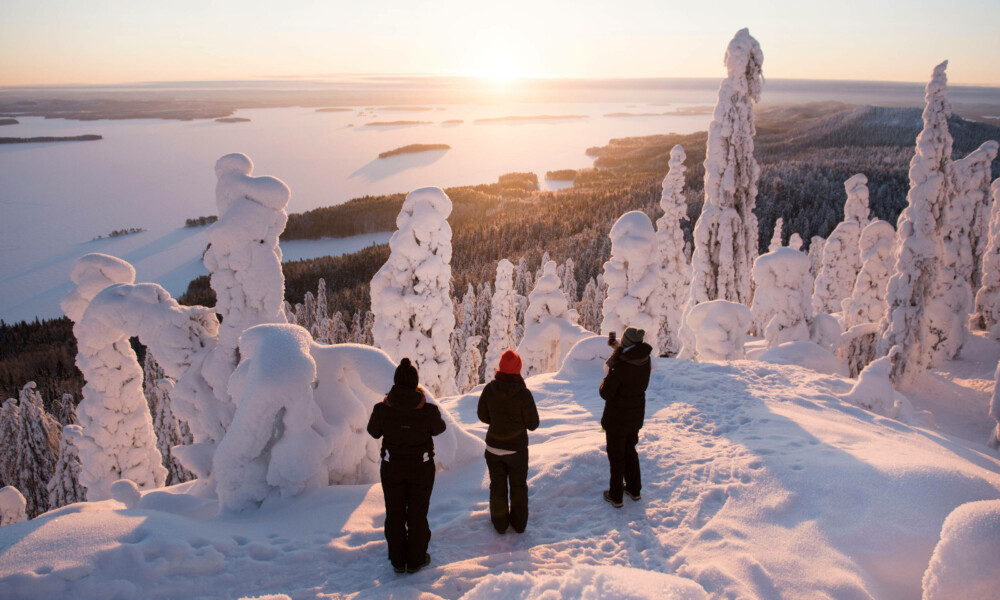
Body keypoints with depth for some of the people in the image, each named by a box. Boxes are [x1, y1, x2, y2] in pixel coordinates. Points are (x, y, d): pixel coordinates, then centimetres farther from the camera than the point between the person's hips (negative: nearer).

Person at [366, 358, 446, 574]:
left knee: (395, 514, 19)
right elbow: (439, 428, -1)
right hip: (421, 469, -1)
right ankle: (416, 560, 29)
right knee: (417, 514, 17)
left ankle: (397, 560, 32)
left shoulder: (383, 408, -20)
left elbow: (374, 432, -1)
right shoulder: (427, 410, -22)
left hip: (392, 468, 1)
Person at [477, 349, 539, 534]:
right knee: (518, 486, 20)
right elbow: (533, 424, -14)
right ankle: (519, 523, 34)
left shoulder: (489, 389, -14)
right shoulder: (523, 393, -22)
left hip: (493, 447, 2)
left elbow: (483, 416, -1)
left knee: (497, 486, 20)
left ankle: (500, 524, 33)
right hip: (517, 448, -2)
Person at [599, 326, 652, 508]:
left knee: (616, 455, 10)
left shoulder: (619, 365, -29)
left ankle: (616, 496, 23)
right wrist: (618, 349, 20)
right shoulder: (645, 360, -9)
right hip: (636, 414, 6)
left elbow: (605, 393, -22)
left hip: (617, 417, -6)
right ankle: (634, 490, 38)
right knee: (630, 451, 25)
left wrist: (605, 379, -4)